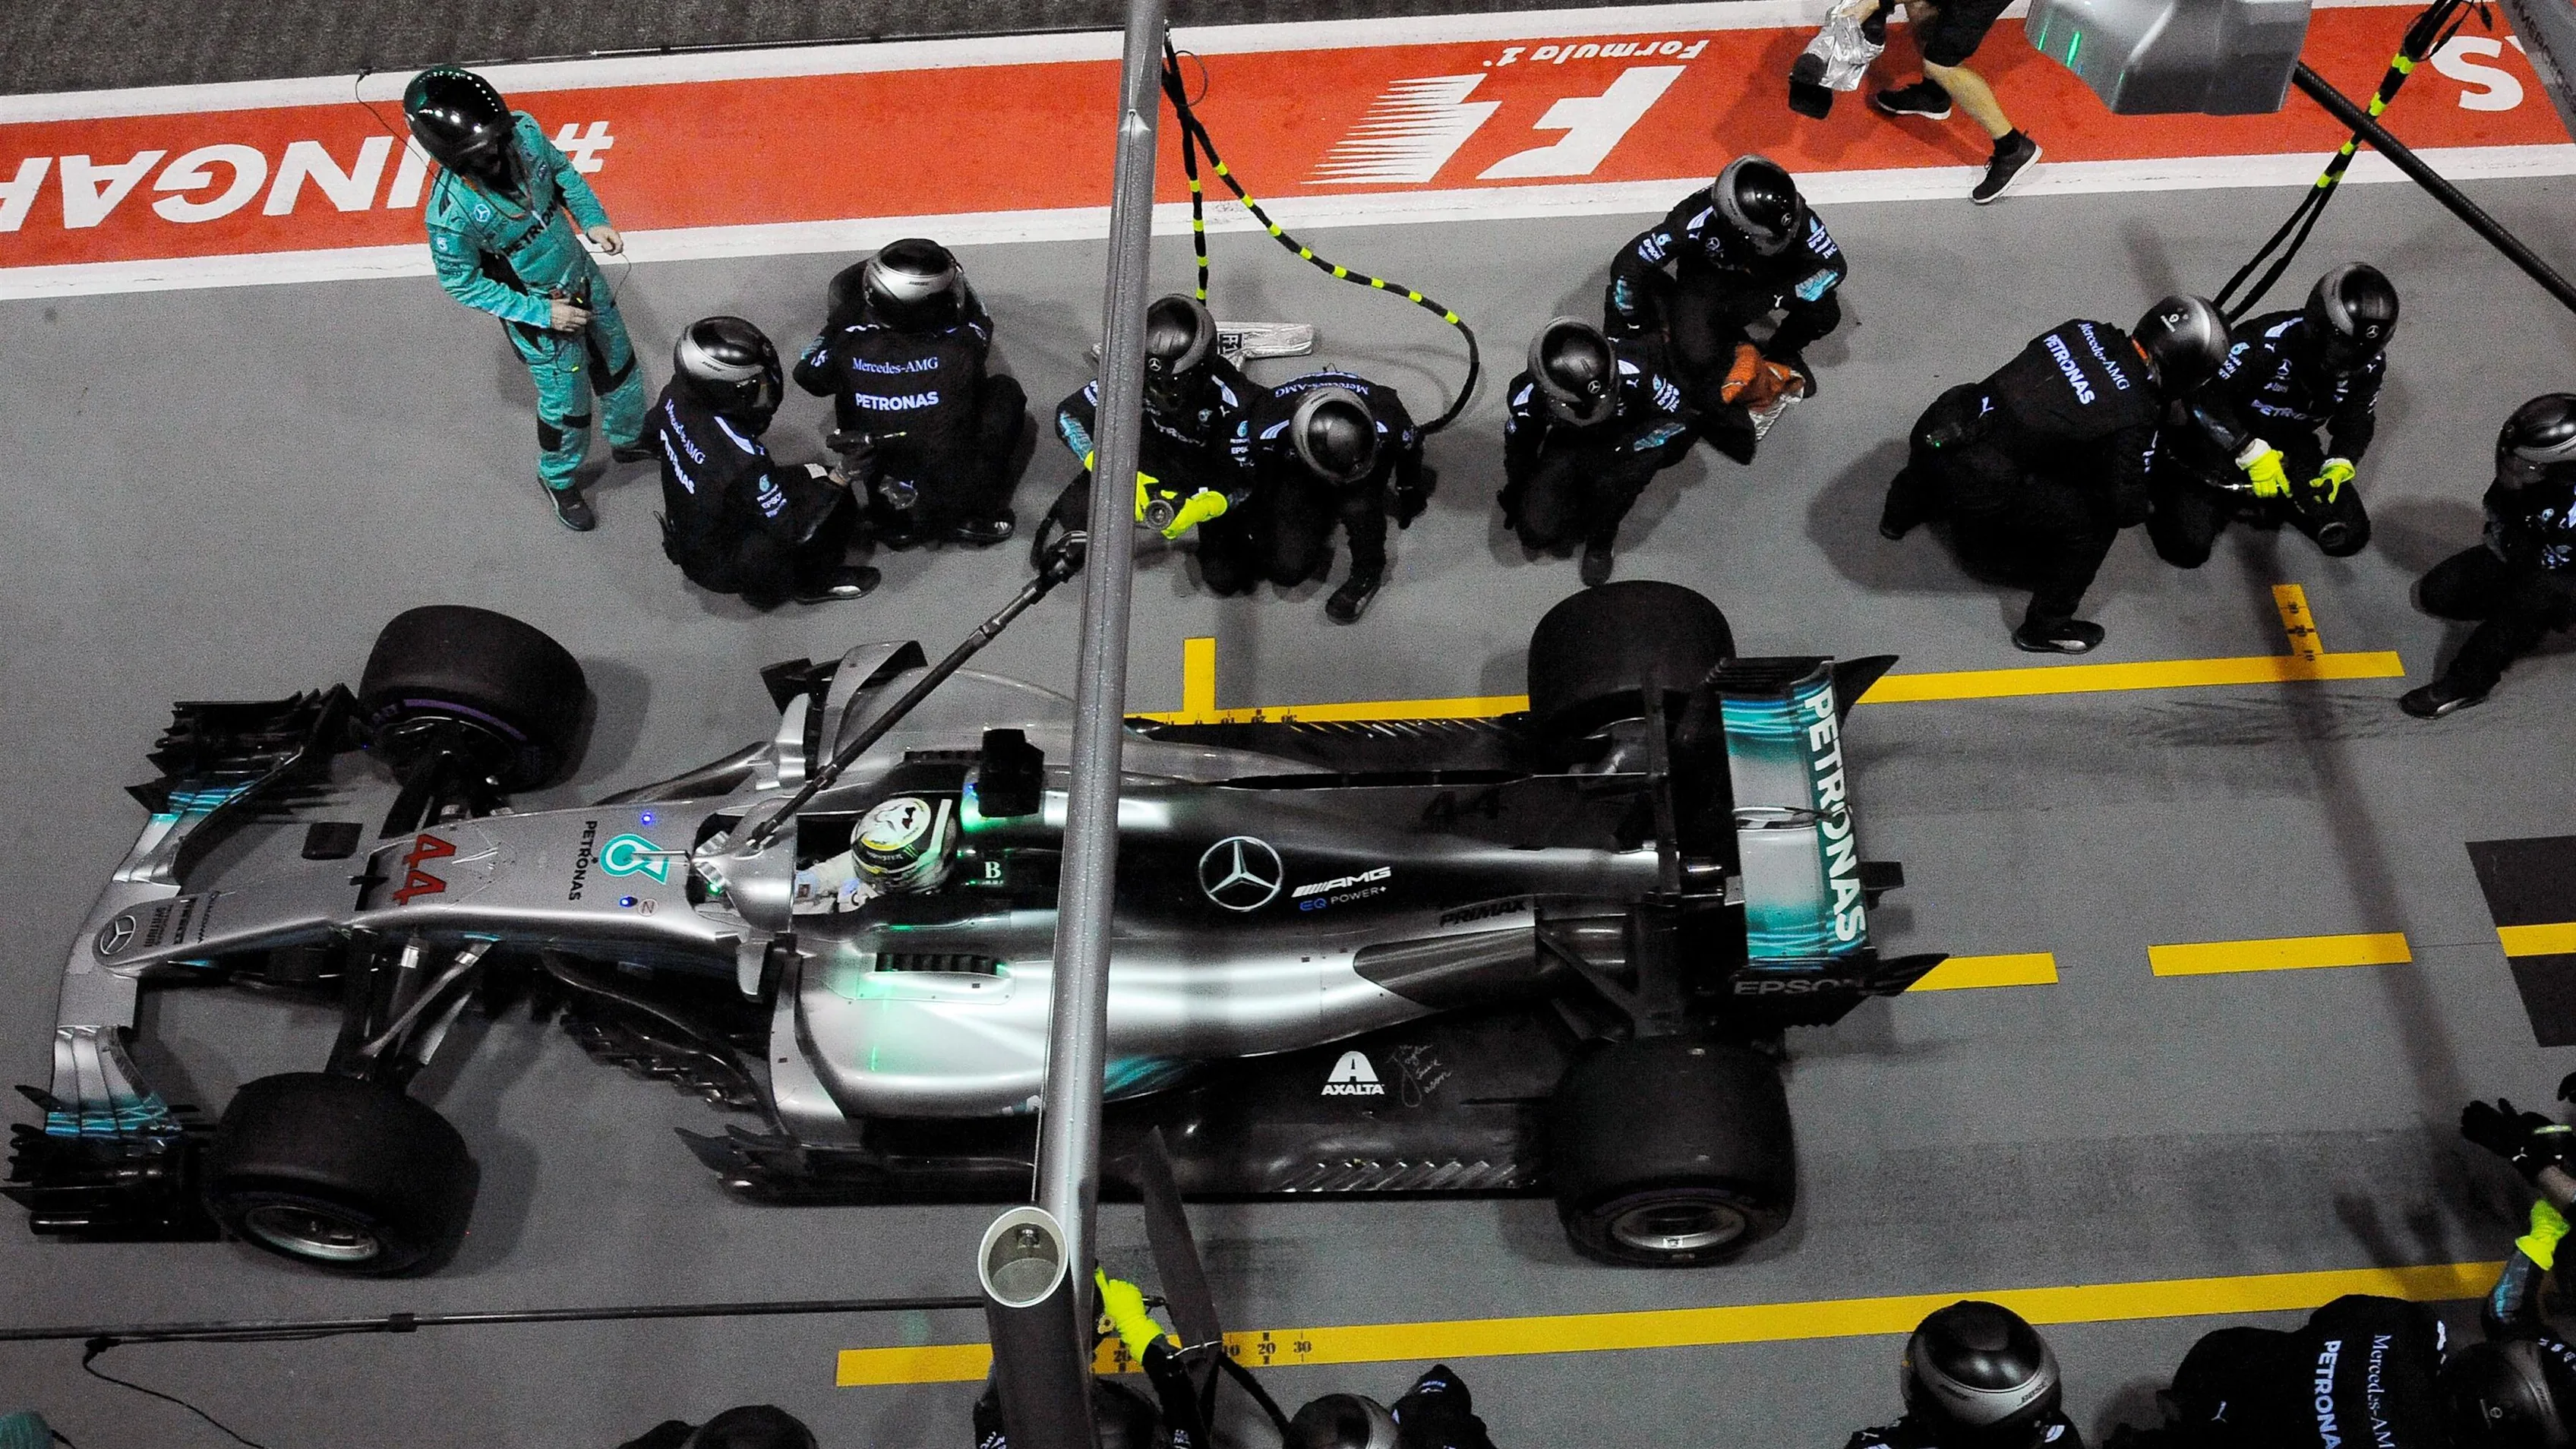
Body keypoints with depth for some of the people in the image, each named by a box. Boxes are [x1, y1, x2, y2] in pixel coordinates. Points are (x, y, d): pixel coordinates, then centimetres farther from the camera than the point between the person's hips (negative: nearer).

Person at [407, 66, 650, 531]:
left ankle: (629, 438, 57)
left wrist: (593, 219, -13)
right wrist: (542, 313, -21)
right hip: (539, 314, -5)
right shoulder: (451, 214, -34)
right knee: (567, 403, 15)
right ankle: (559, 479, 45)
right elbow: (464, 284, -19)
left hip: (585, 278, 5)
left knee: (619, 366, 27)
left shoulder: (523, 131, -22)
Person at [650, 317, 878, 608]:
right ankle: (813, 583, 12)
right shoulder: (742, 460, -37)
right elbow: (791, 530, -26)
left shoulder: (676, 395, -16)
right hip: (721, 568, -7)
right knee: (838, 506, -9)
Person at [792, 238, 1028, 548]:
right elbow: (979, 322, 4)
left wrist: (839, 319, 17)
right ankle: (979, 514, 12)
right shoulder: (958, 348, -22)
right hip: (955, 485, -2)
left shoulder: (848, 346, -19)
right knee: (1005, 391, 16)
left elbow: (808, 374, 5)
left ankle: (893, 520, 26)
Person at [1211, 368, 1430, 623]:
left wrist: (1411, 493, 8)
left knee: (1358, 508, -35)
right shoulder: (1268, 429, -40)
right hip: (1295, 467, 1)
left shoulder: (1387, 423, -37)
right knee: (1288, 569, -10)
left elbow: (1410, 449, -11)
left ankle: (1368, 572, -4)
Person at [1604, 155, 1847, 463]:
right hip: (1705, 284, -3)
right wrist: (1623, 332, -19)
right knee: (1697, 356, -30)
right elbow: (1628, 265, -32)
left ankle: (1779, 355, 12)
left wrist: (1774, 298, -31)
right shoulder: (1698, 219, -38)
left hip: (1764, 281, 3)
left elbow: (1835, 266, -20)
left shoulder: (1789, 215, -30)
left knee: (1825, 312, -19)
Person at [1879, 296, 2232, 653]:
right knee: (2094, 523, 6)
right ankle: (2045, 628, 20)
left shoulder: (2085, 331, 4)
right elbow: (2126, 508, -5)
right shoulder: (2136, 415, -12)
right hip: (1974, 487, -6)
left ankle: (1901, 513, 66)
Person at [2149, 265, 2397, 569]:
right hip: (2221, 437, -6)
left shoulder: (2369, 364, -13)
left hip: (2288, 444, 6)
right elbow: (2204, 397, -34)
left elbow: (2357, 421, 3)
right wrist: (2252, 453, -36)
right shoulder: (2270, 340, -34)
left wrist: (2338, 467, -16)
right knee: (2188, 550, -18)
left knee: (2350, 537, -2)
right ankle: (2162, 475, 12)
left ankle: (2269, 498, 20)